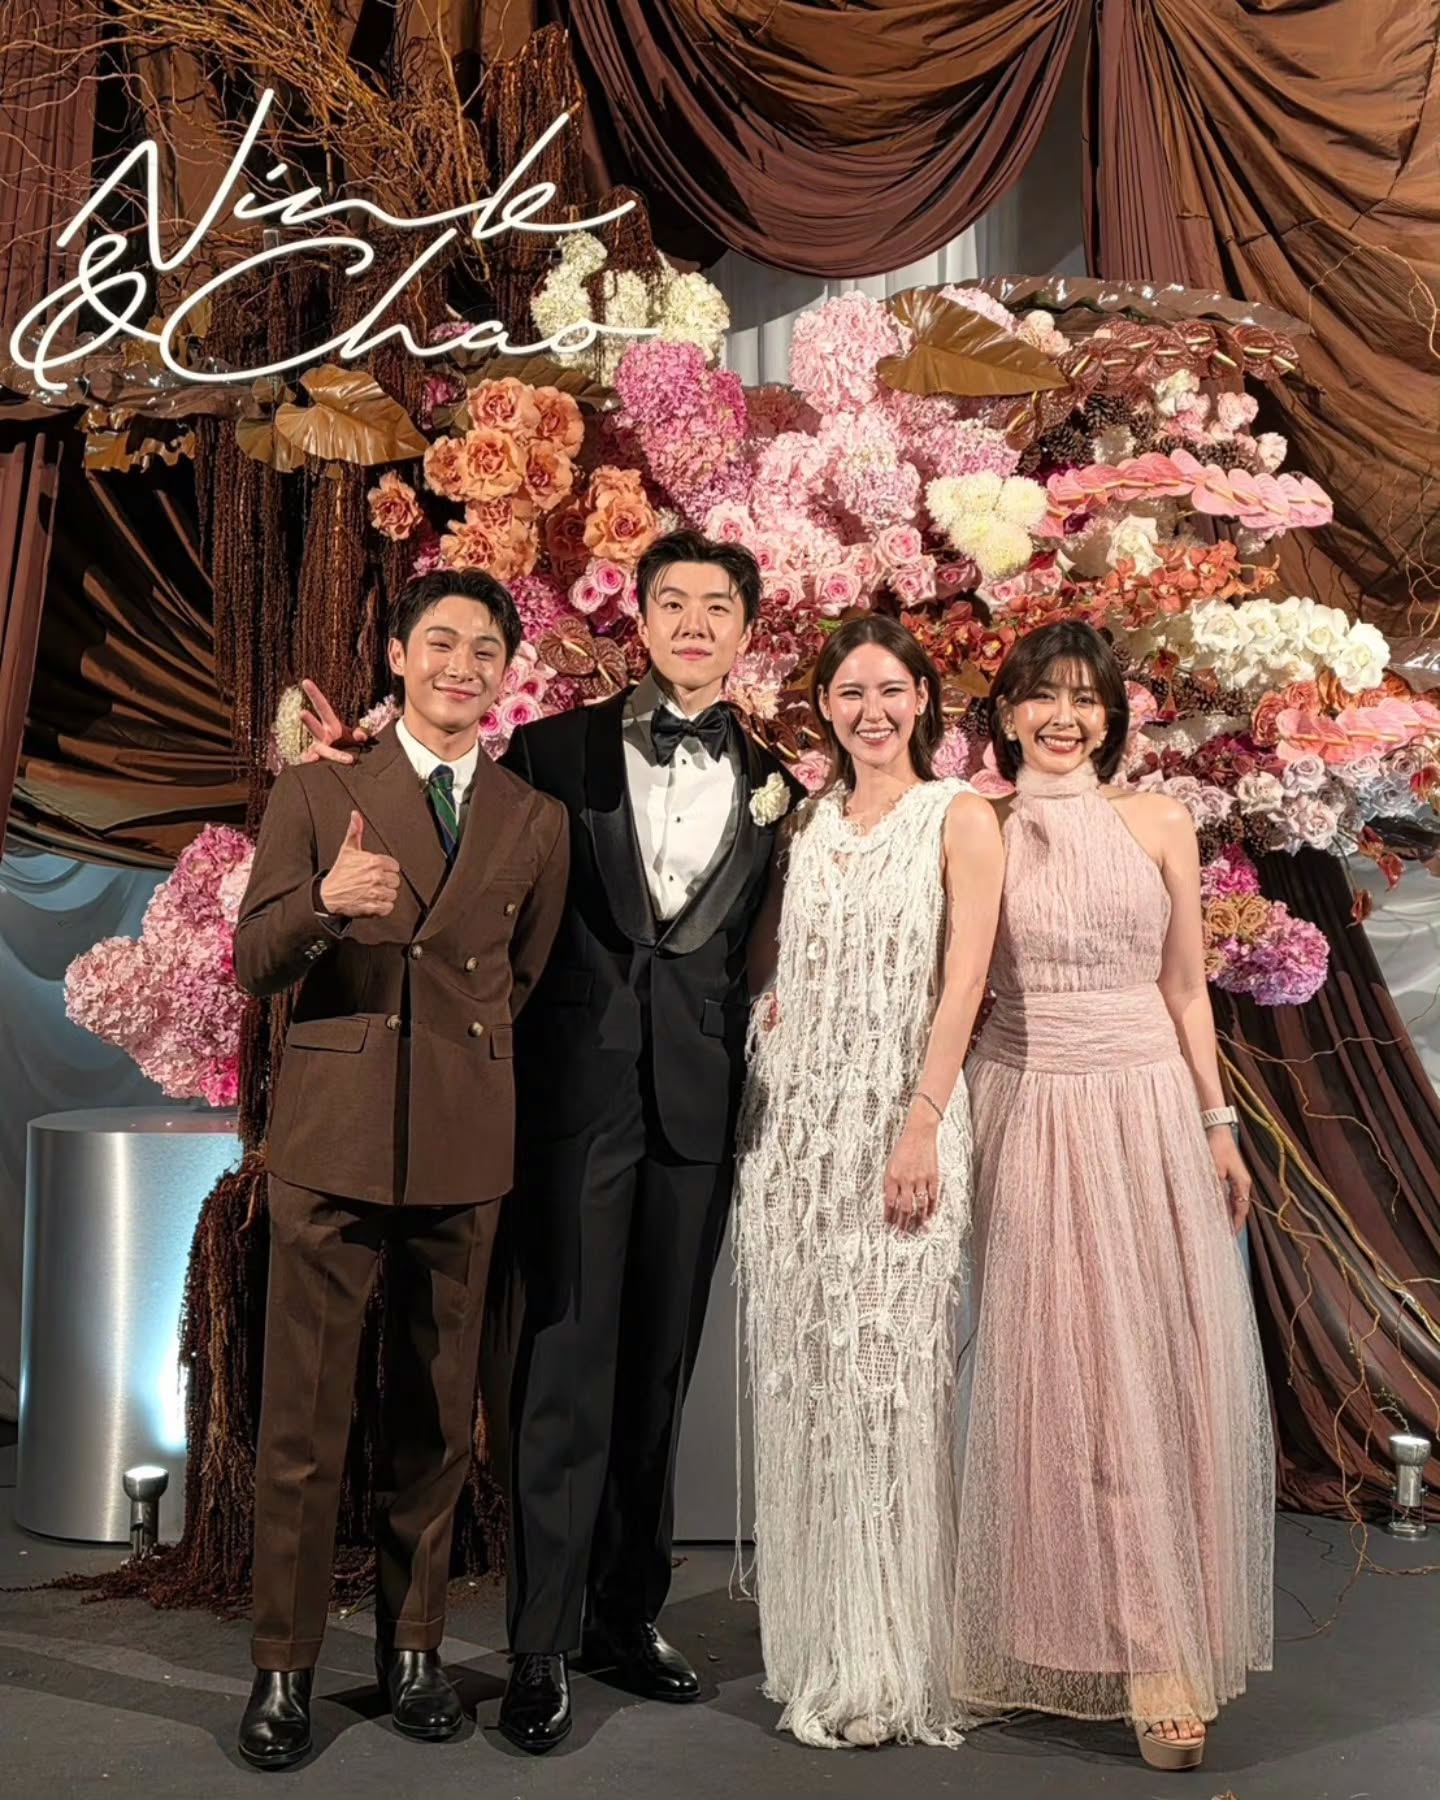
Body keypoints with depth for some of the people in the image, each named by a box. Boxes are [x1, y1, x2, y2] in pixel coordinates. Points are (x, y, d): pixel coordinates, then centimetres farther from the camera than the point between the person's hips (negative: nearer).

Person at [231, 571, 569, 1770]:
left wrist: (471, 1062, 6)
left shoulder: (537, 822, 8)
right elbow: (254, 966, -3)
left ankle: (412, 1646, 26)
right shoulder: (318, 792, 4)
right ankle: (285, 1666, 17)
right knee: (303, 1418, 2)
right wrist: (325, 901, -21)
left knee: (437, 1416, 11)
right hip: (332, 1135, -2)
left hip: (466, 1145, 2)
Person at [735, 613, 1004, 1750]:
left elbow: (963, 984, -10)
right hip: (794, 1117, 5)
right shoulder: (807, 823, 15)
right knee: (801, 1379, 7)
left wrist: (921, 1129, -17)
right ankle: (818, 1649, 22)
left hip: (898, 1120, -5)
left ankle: (890, 1665, 9)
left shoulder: (960, 817, -1)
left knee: (886, 1378, -4)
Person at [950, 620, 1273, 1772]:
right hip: (1023, 1114, -1)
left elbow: (1185, 988, 9)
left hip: (1146, 1111, 1)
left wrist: (1218, 1126, 5)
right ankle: (1047, 1640, 14)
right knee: (1041, 1373, 1)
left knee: (1154, 1372, 2)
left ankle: (1161, 1657, 14)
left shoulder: (1160, 825, 7)